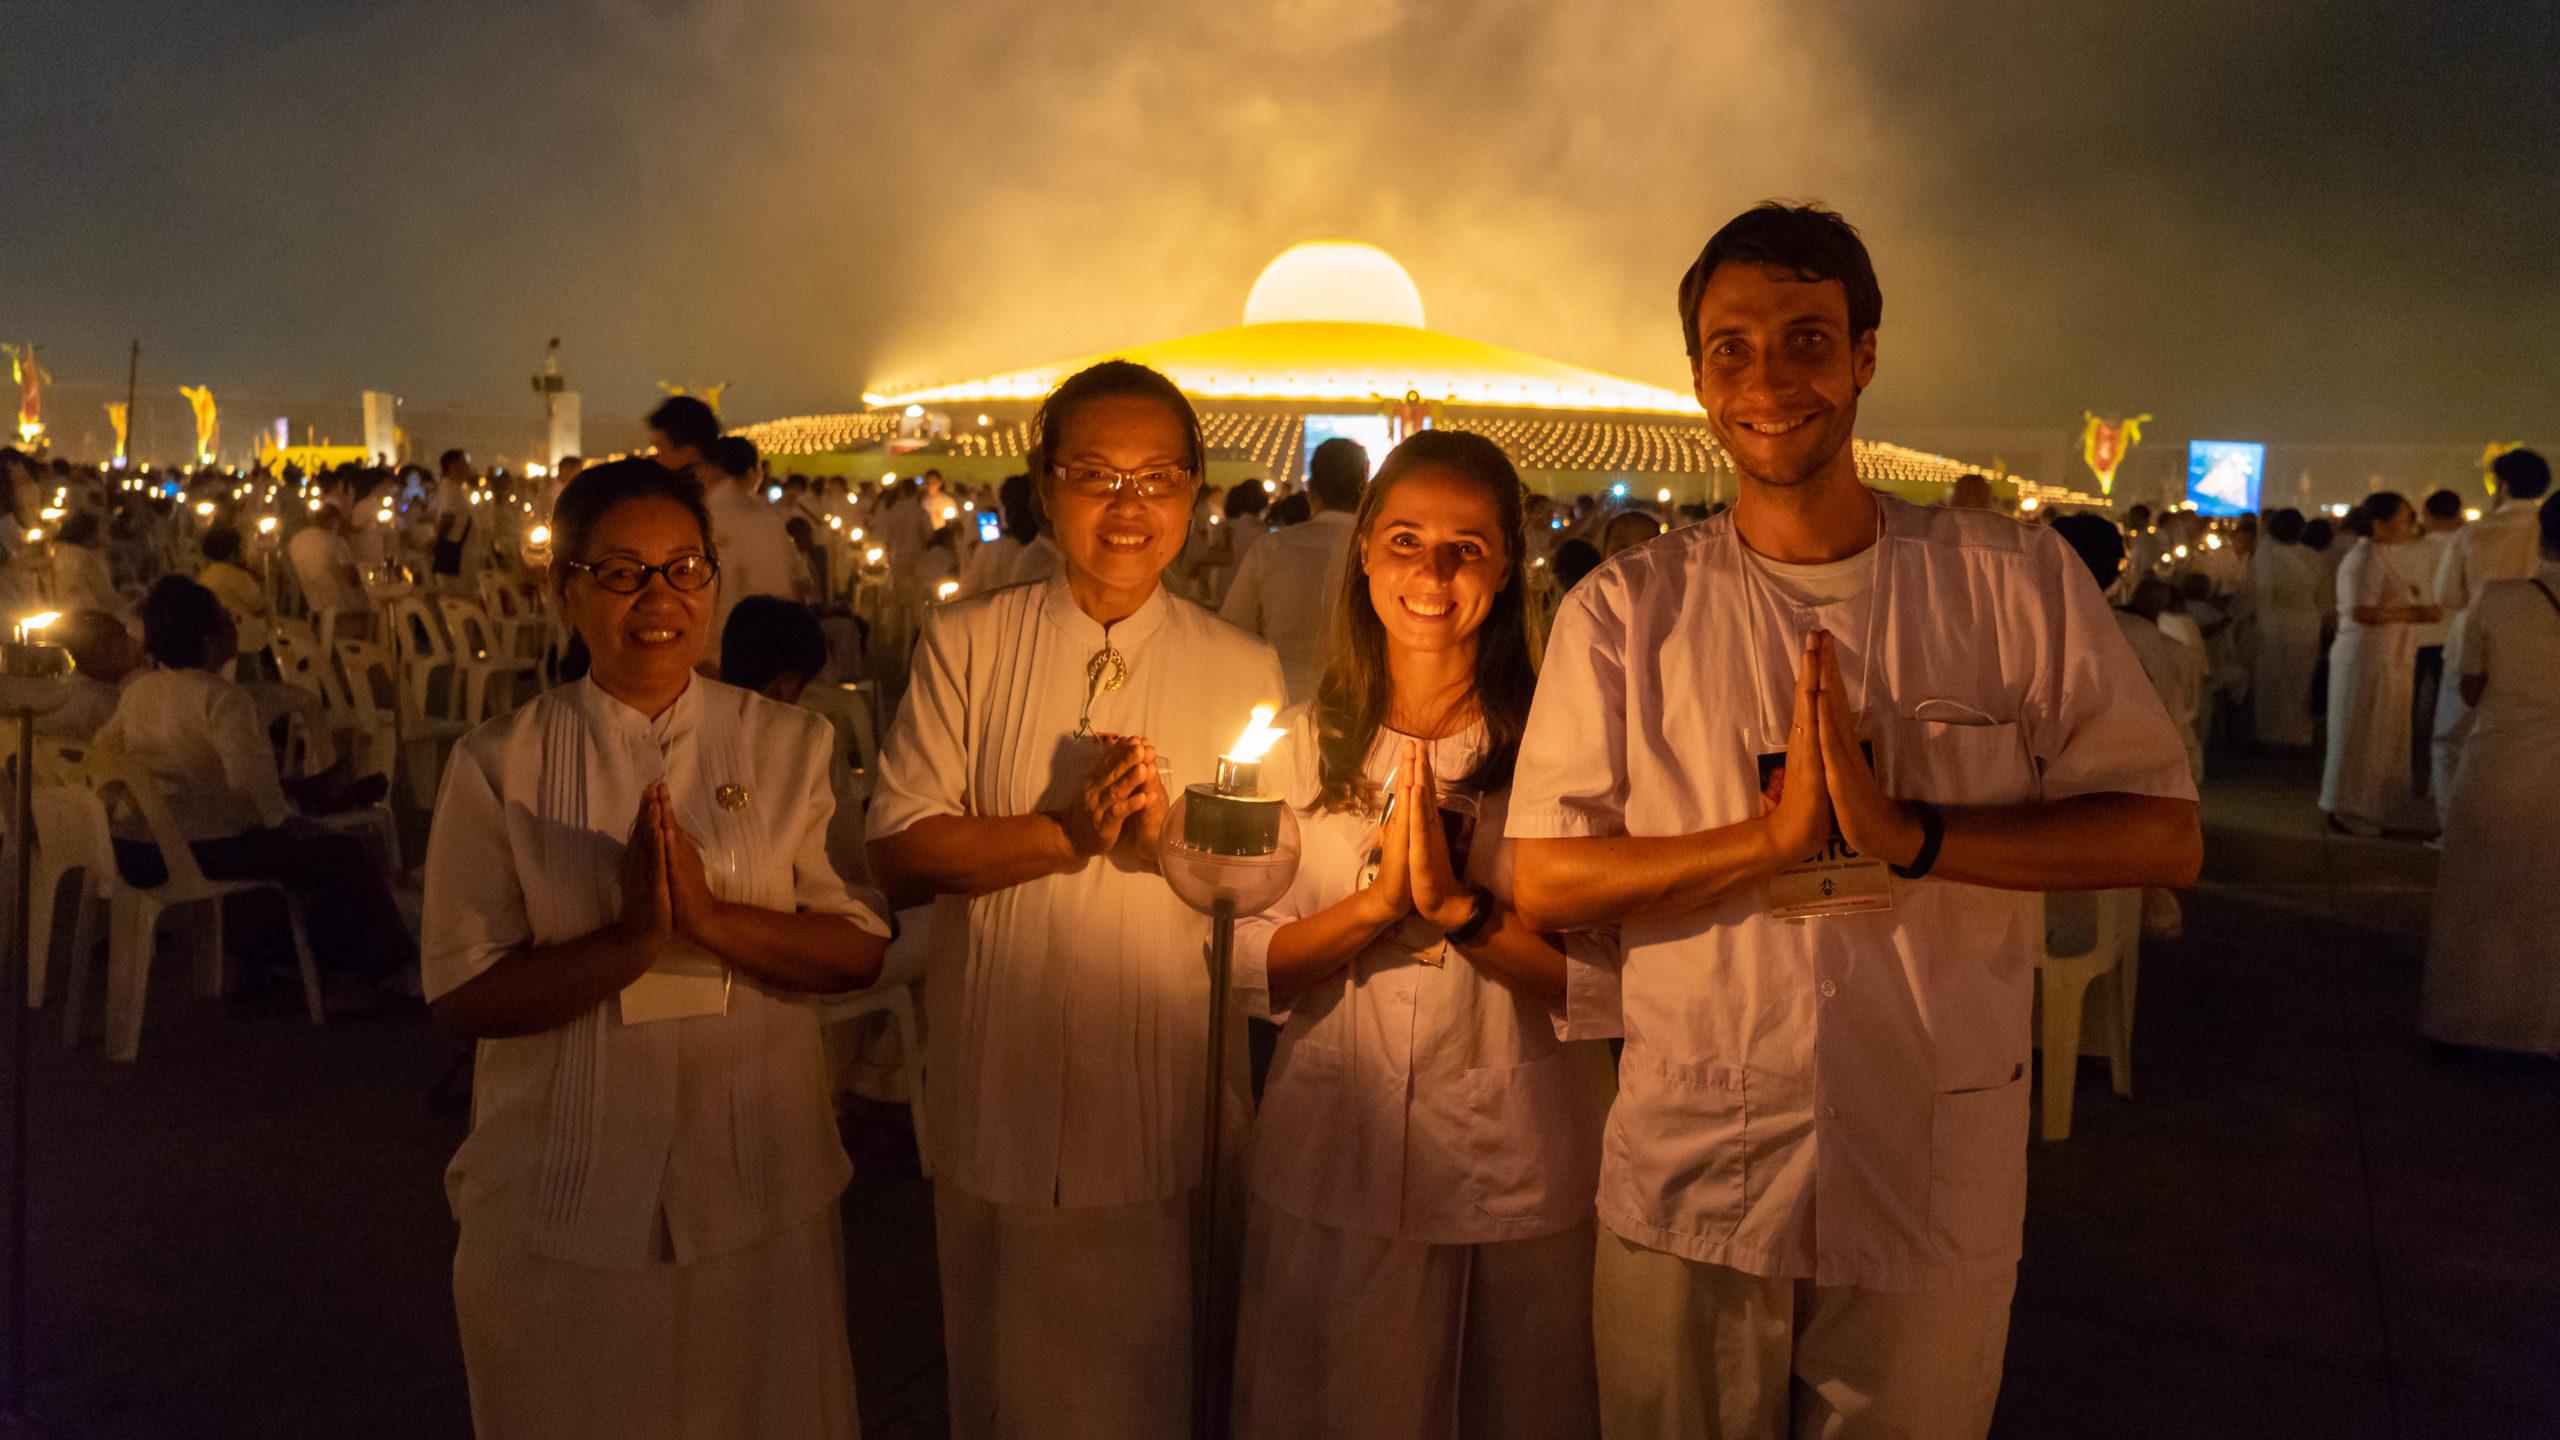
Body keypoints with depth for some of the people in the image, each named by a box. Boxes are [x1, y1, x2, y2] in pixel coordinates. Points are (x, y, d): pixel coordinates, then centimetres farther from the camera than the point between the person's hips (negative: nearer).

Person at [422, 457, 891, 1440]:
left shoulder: (789, 747, 0)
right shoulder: (498, 767, -3)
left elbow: (860, 950, -5)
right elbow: (462, 996, -8)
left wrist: (712, 918, -21)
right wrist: (634, 939, -22)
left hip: (760, 1195, 1)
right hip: (563, 1205, -1)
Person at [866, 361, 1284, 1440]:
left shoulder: (1243, 668, 4)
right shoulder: (963, 643, 1)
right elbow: (898, 852, -6)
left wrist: (1170, 835, -20)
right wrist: (1068, 833, -18)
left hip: (1167, 1100, 0)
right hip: (1001, 1086, 0)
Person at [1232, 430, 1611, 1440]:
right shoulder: (1303, 746, 2)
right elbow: (1253, 971, -3)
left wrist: (1457, 904, -23)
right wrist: (1374, 903, -18)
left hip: (1520, 1175, -1)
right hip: (1334, 1169, 1)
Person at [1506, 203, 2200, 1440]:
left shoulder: (2017, 581, -2)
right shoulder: (1625, 608, -3)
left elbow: (2163, 835, -5)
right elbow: (1544, 878, -7)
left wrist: (1906, 832, -20)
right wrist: (1779, 835, -20)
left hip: (1938, 1191, 1)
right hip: (1687, 1184, 0)